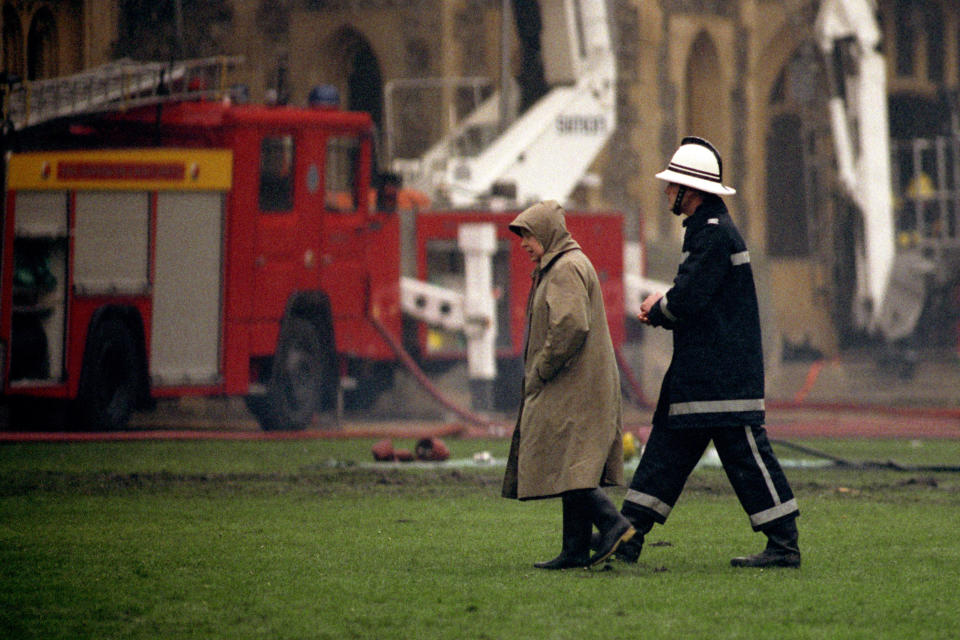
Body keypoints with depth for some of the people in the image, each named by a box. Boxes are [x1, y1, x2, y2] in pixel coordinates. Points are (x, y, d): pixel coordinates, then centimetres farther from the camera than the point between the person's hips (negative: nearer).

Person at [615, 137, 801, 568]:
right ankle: (627, 538, 9)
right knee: (668, 447, 8)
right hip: (698, 371, 10)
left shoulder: (715, 234, -16)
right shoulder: (706, 229, 17)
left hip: (722, 376, -10)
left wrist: (657, 311, -2)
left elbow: (687, 299, -21)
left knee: (745, 452, -7)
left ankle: (785, 545, -2)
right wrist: (661, 307, 4)